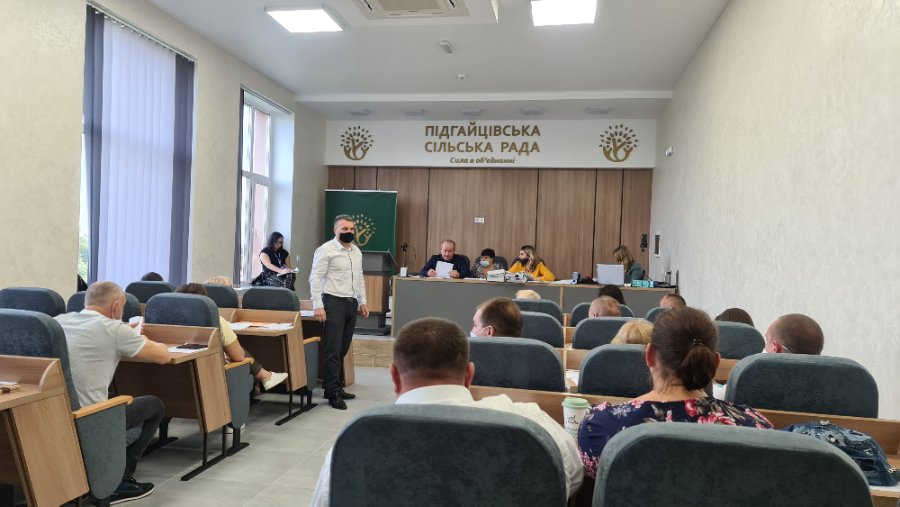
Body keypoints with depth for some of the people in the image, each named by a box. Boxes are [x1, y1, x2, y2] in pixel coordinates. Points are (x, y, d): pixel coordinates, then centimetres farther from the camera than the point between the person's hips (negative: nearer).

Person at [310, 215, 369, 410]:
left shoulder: (357, 251, 14)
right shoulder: (326, 250, -7)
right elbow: (315, 278, -11)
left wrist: (362, 301, 18)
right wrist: (317, 306, -16)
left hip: (351, 304, 7)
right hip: (334, 302, -7)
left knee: (343, 349, 11)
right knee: (333, 350, -5)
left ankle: (338, 388, 20)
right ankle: (333, 393, 1)